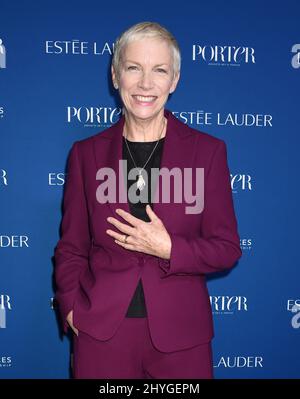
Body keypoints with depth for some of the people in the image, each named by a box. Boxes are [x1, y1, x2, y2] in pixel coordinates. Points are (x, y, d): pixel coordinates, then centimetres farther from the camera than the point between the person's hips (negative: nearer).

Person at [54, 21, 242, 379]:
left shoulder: (208, 150, -2)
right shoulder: (86, 152, 2)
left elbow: (227, 249, 0)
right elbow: (71, 247, 7)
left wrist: (169, 249, -15)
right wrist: (72, 309, -6)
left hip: (180, 333, 0)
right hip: (101, 331, 1)